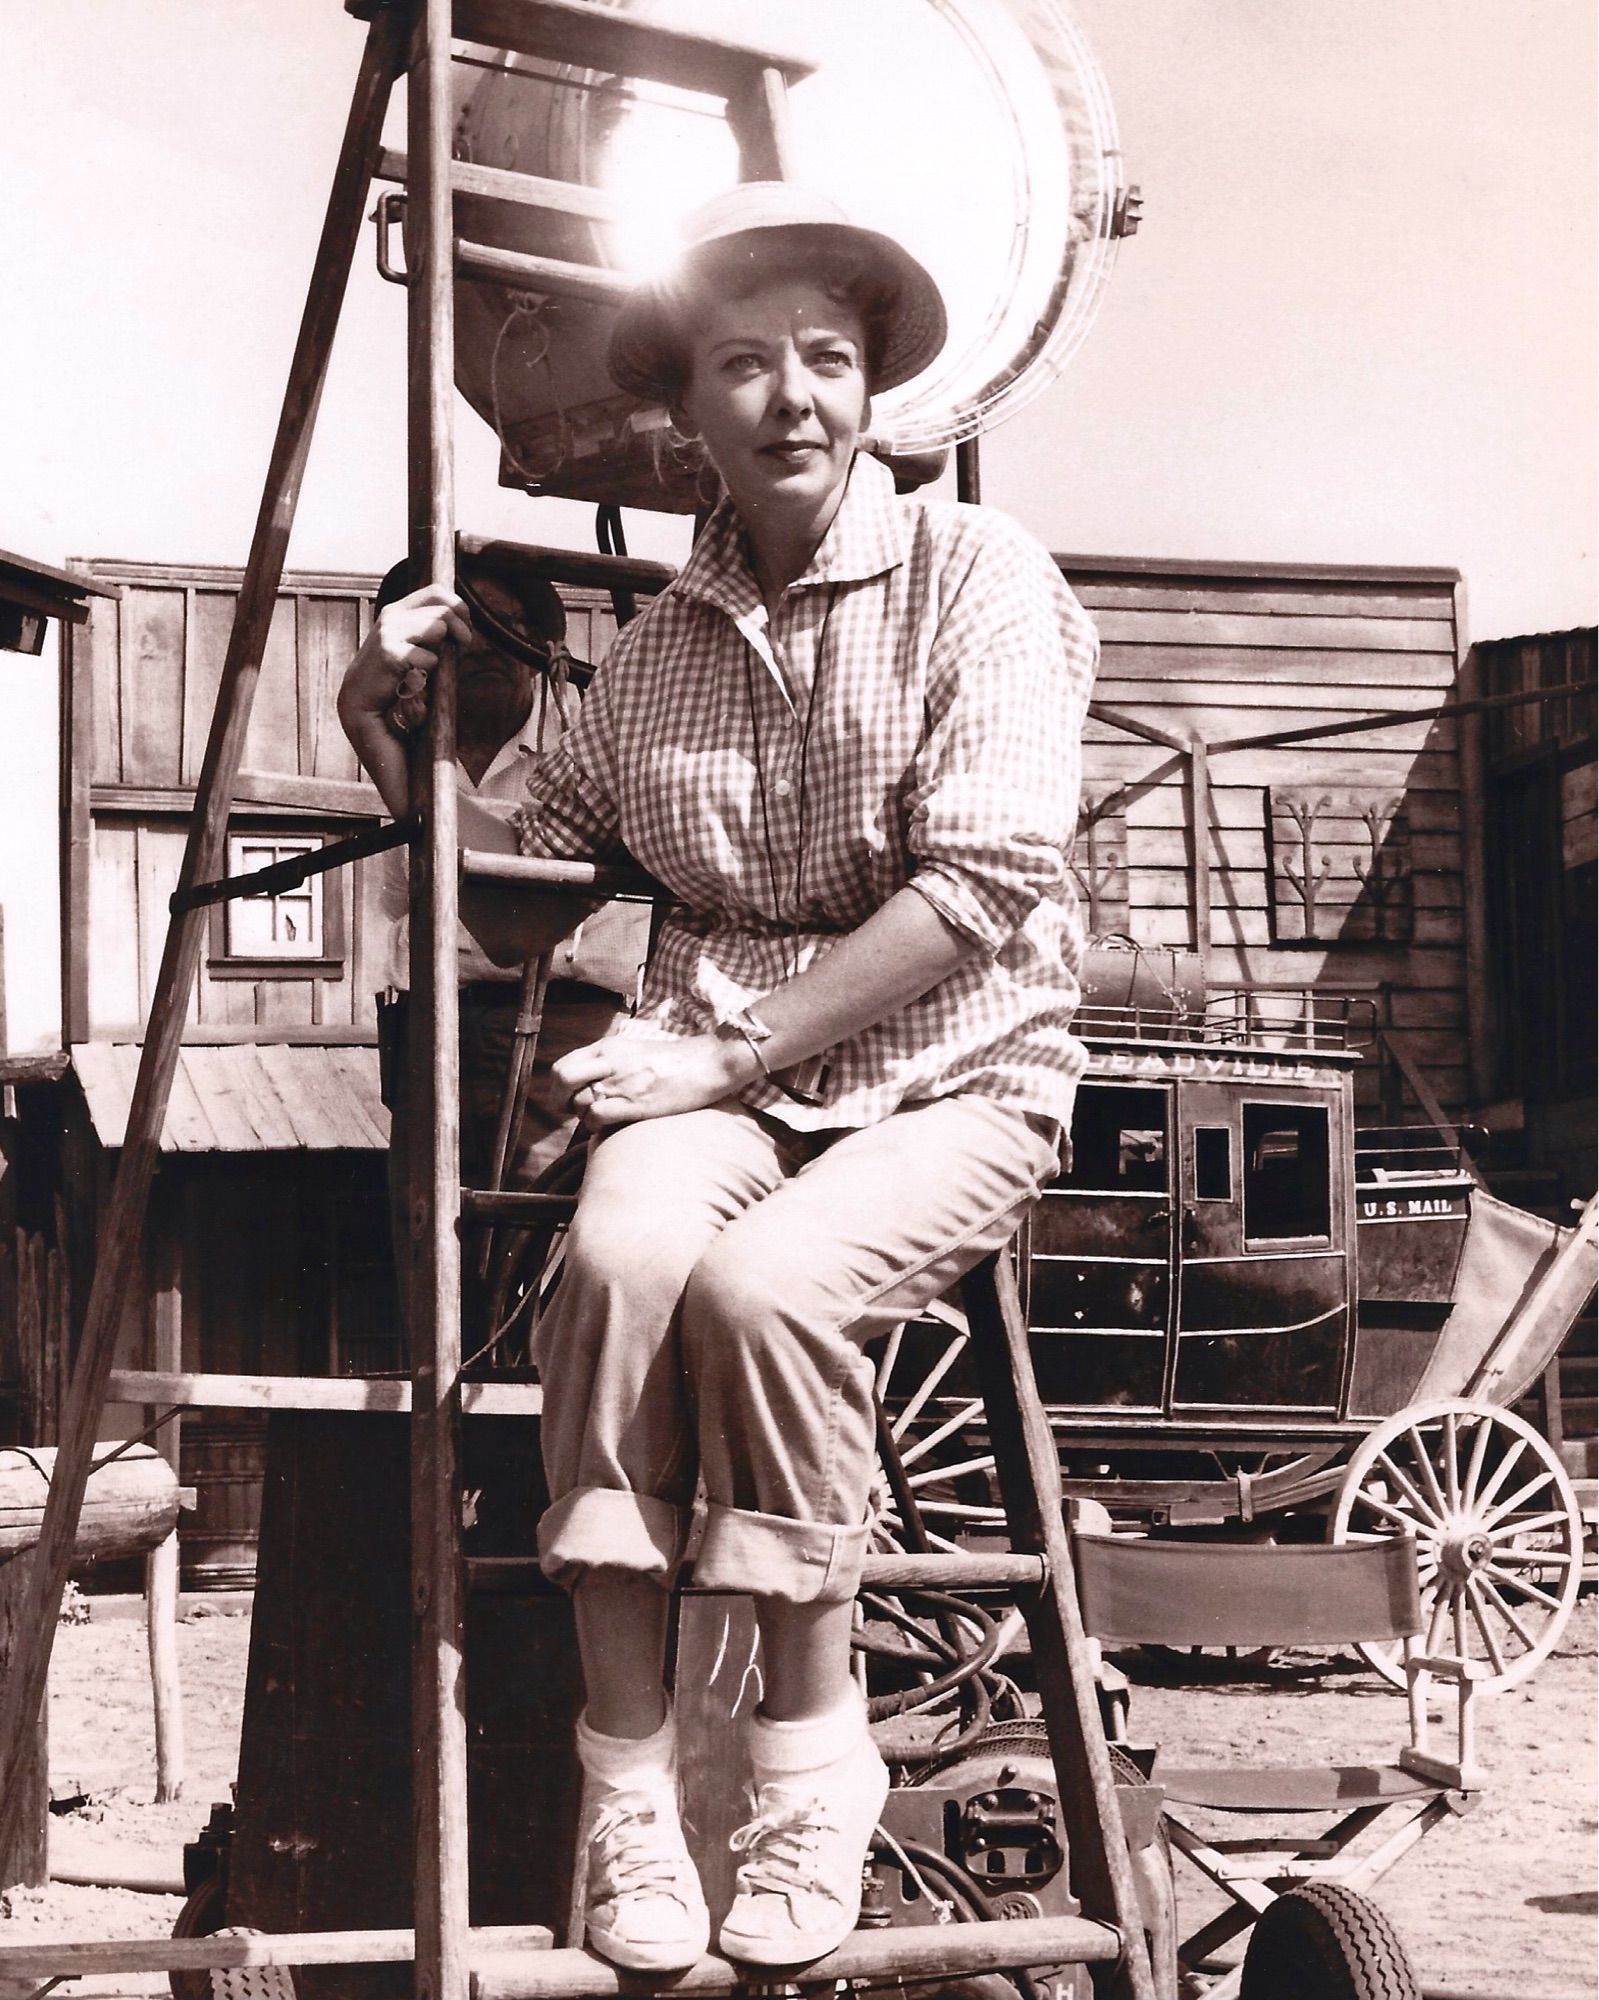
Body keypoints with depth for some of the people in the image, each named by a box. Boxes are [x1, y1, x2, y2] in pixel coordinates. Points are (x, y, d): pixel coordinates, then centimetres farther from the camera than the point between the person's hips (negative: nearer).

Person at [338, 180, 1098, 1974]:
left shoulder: (977, 575, -5)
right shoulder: (658, 644, 11)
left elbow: (983, 882, -14)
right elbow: (538, 852, 20)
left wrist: (718, 1052, -17)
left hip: (953, 1071, -3)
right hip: (720, 1056, 3)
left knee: (763, 1279, -34)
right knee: (620, 1248, -31)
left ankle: (813, 1743, -13)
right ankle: (628, 1775, -23)